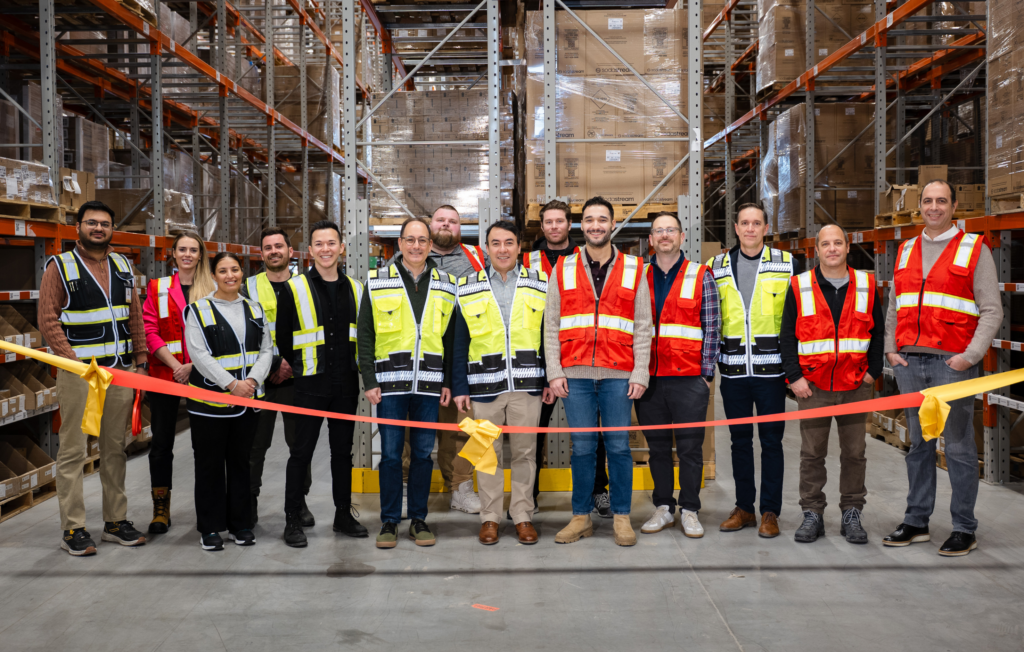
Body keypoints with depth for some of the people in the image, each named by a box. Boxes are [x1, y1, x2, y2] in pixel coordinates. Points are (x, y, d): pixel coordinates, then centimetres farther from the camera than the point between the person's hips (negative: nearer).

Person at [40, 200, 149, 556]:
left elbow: (135, 318, 15)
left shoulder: (122, 266, 14)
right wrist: (75, 362, -16)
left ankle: (115, 521, 19)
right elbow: (48, 321, -7)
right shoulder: (60, 267, -1)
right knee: (73, 451, -2)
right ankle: (73, 529, 6)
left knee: (115, 448, 11)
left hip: (121, 370, 5)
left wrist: (141, 362, 7)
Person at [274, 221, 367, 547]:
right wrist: (299, 368, 4)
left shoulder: (355, 289, 8)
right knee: (302, 452, 1)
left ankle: (344, 515, 22)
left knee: (343, 450, 12)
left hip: (346, 386, 4)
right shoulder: (295, 289, -3)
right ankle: (293, 520, 10)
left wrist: (356, 369, 10)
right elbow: (282, 337, 2)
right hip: (310, 386, -3)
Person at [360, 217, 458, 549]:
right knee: (391, 453, 3)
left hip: (429, 383, 2)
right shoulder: (377, 282, 2)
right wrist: (369, 380, -5)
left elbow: (451, 338, 11)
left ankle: (419, 519, 19)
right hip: (390, 383, -2)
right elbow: (365, 335, 2)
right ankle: (389, 521, 14)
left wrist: (448, 381, 5)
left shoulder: (446, 285, 9)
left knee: (423, 453, 8)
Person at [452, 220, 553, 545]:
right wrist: (459, 387, 1)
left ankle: (523, 515, 18)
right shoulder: (468, 288, 6)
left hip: (527, 384, 0)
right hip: (484, 385, 0)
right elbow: (459, 343, 6)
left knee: (525, 452, 6)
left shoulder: (541, 285, 7)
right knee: (488, 453, 6)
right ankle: (489, 517, 18)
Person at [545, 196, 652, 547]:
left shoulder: (634, 270, 9)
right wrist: (554, 371, -1)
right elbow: (551, 326, 8)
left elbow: (643, 327, 6)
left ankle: (621, 517, 15)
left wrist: (640, 373, -2)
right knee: (582, 446, 5)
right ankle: (581, 517, 16)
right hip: (575, 374, 1)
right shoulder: (563, 269, 10)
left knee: (618, 445, 3)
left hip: (618, 375, 0)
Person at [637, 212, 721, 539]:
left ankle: (689, 510, 13)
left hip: (689, 378, -2)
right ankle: (663, 508, 20)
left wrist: (706, 372, -4)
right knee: (657, 447, 9)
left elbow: (712, 328, 2)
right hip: (648, 378, 3)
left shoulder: (701, 276, 4)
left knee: (690, 447, 2)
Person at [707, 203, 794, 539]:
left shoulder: (785, 263, 3)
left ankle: (770, 512, 12)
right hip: (733, 369, 2)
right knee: (740, 439, 10)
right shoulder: (718, 266, 9)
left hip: (770, 367, -2)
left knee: (771, 440, 3)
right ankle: (744, 507, 20)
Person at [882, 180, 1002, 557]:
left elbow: (991, 310, -2)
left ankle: (964, 529, 8)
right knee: (919, 445, 11)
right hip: (909, 361, 4)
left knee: (959, 447, -1)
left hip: (953, 363, -4)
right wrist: (890, 349, 9)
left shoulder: (974, 249, 2)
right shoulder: (906, 251, 16)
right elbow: (894, 307, 21)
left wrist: (971, 355, -12)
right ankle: (916, 522, 18)